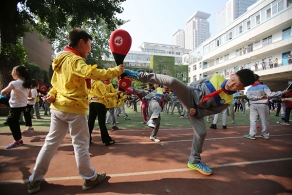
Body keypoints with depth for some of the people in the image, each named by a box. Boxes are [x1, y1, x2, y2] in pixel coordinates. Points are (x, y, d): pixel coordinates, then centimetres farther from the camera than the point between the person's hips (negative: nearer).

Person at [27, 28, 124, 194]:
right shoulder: (75, 59, -14)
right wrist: (116, 71, -24)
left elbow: (57, 81, 19)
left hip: (58, 107, 9)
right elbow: (92, 73, -30)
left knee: (51, 142, 15)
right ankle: (90, 178, 20)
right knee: (81, 144, 3)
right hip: (74, 108, -8)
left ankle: (35, 179, 27)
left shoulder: (62, 58, 15)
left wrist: (52, 94, 7)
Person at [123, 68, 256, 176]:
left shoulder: (227, 100, -8)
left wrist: (197, 112, -17)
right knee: (171, 80, -31)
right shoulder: (216, 77, -11)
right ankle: (139, 75, -17)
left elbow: (212, 111, -1)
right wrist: (177, 90, 3)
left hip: (195, 109, 2)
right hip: (189, 95, -2)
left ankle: (194, 161, 20)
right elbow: (198, 82, 2)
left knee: (201, 132, -6)